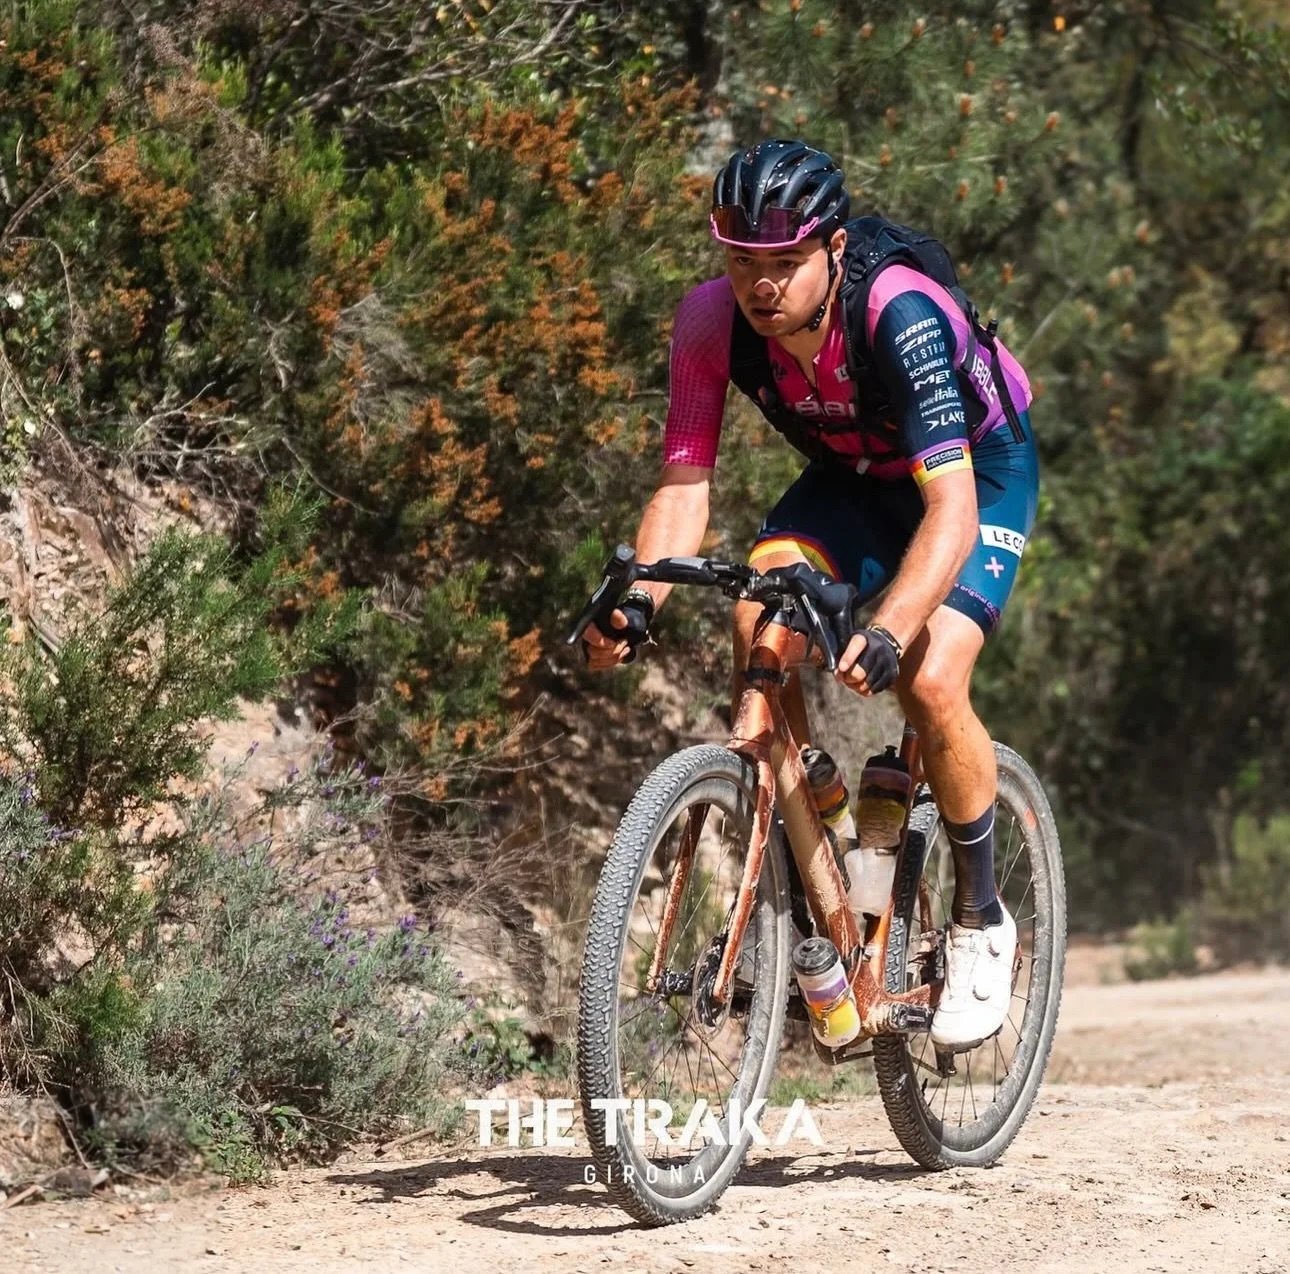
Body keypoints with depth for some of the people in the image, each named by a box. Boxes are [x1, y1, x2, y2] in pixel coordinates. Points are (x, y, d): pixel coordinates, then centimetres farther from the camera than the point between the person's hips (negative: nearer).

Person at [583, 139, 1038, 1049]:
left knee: (929, 680, -25)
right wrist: (637, 597, -39)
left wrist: (888, 632, -59)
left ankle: (982, 923, -2)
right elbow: (685, 481, -21)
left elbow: (951, 506, -44)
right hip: (851, 475, 5)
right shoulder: (712, 320, -24)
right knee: (758, 627, -24)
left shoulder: (901, 315, -38)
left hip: (980, 472, -4)